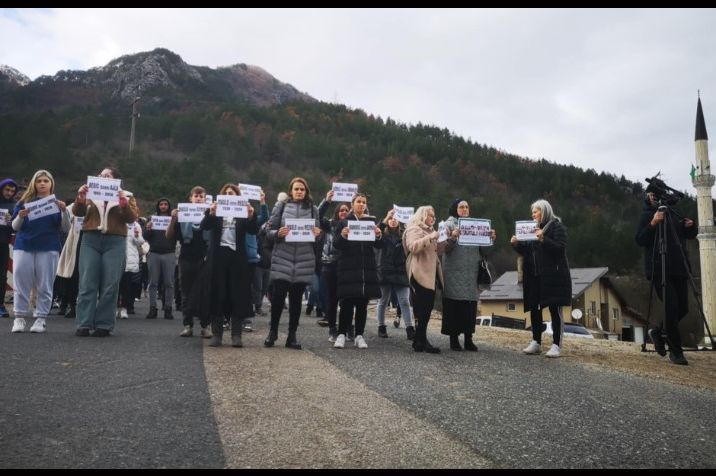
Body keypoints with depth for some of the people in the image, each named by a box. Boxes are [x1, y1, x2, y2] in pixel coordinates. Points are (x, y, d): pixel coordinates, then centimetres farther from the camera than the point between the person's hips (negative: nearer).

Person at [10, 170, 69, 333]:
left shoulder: (57, 202, 9)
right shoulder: (24, 201, 11)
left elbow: (66, 228, 1)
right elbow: (14, 227, 8)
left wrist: (64, 211, -16)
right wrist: (20, 217, -14)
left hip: (48, 248, -1)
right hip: (23, 247, 1)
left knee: (45, 286, -1)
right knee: (21, 284, 0)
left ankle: (41, 319, 4)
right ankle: (19, 318, 6)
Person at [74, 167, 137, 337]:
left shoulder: (125, 196, 13)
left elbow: (132, 218, 0)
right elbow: (78, 212, 5)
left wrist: (123, 203, -15)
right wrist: (80, 198, -12)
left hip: (115, 243, -1)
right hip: (90, 241, 2)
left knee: (109, 286, -3)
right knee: (87, 284, -4)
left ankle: (104, 325, 1)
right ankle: (84, 324, -2)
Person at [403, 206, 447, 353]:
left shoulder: (429, 231, 25)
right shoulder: (414, 230, -2)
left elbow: (437, 251, 24)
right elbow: (413, 247, -18)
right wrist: (429, 238, -21)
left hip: (430, 274, 9)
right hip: (420, 274, -9)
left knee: (427, 308, 4)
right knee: (423, 309, -12)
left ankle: (420, 341, 6)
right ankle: (421, 341, -9)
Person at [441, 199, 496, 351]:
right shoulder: (449, 224, 4)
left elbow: (483, 250, 12)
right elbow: (445, 248, -9)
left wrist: (490, 239, -5)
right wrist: (452, 238, -26)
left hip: (471, 272, 4)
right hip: (454, 272, -4)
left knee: (470, 307, 4)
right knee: (453, 306, -3)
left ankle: (468, 339, 11)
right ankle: (454, 339, 5)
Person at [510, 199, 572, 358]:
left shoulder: (557, 226, -2)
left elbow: (560, 248, -15)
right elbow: (528, 250, 19)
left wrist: (543, 239, -26)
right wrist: (517, 244, 1)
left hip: (553, 275, -7)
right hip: (534, 275, 7)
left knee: (555, 309, -3)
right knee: (534, 309, 7)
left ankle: (556, 345, 1)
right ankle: (536, 342, 15)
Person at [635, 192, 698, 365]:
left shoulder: (674, 213, 18)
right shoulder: (647, 215, 2)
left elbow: (691, 235, 25)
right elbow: (640, 240, -9)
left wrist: (691, 226, 3)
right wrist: (653, 223, -22)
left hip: (679, 269, 6)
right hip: (659, 270, -6)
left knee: (683, 308, 6)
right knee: (672, 308, -12)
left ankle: (657, 331, 30)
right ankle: (675, 351, -2)